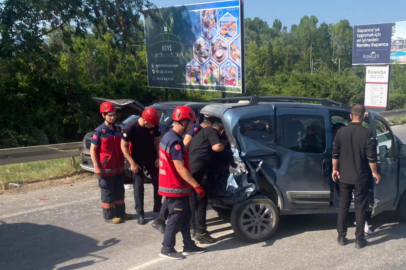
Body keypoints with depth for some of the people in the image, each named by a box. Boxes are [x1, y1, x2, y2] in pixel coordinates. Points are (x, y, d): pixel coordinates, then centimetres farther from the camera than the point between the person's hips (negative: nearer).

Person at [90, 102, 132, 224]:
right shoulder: (99, 131, -13)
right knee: (107, 193, 4)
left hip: (118, 168, 7)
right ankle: (109, 216, 15)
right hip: (105, 169, -6)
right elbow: (93, 149, -12)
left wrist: (122, 163, 15)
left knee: (119, 191, 16)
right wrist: (96, 166, -17)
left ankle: (120, 212, 28)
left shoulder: (118, 129, 6)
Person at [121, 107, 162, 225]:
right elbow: (124, 146, -17)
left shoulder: (154, 126, -16)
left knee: (158, 183, 7)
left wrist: (158, 157, -9)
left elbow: (157, 141, -1)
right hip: (137, 159, -3)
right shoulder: (130, 127, -26)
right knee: (138, 185, -2)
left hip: (151, 157, 4)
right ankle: (140, 213, 7)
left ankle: (158, 209, 23)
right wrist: (132, 163, -18)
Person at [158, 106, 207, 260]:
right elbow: (180, 168, -25)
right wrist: (196, 185, -23)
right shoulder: (175, 141, -23)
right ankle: (167, 249, 14)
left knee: (185, 217, 16)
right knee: (176, 219, 2)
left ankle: (189, 246, 26)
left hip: (175, 186, 10)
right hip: (175, 188, -10)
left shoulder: (169, 136, 10)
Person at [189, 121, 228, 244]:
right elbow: (217, 147, -15)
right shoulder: (212, 131, 1)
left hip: (192, 168, 9)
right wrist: (224, 144, 7)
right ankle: (201, 233, -2)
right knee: (201, 201, -5)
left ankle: (195, 228, 25)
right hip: (199, 169, -9)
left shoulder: (202, 132, 29)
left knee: (194, 201, 16)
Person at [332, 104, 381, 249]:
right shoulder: (367, 133, -12)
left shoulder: (341, 132, -2)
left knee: (343, 206, 12)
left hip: (344, 176, 3)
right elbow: (371, 157, -10)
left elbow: (335, 154, 3)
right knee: (360, 207, 7)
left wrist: (335, 169, 14)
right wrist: (375, 172, 3)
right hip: (361, 177, -3)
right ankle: (359, 239, 13)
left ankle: (341, 237, 18)